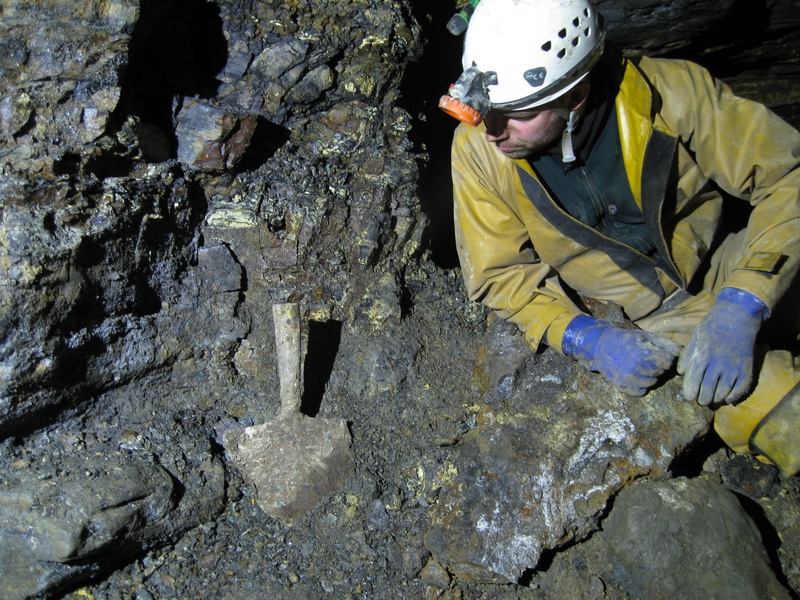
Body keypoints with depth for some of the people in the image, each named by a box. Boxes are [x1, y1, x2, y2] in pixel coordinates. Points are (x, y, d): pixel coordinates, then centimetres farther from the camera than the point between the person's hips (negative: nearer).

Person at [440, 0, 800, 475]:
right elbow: (500, 273, -8)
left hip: (737, 269, 2)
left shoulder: (673, 91, -21)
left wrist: (738, 313, -30)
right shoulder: (478, 149, -16)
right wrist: (590, 340, -24)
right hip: (656, 325, -2)